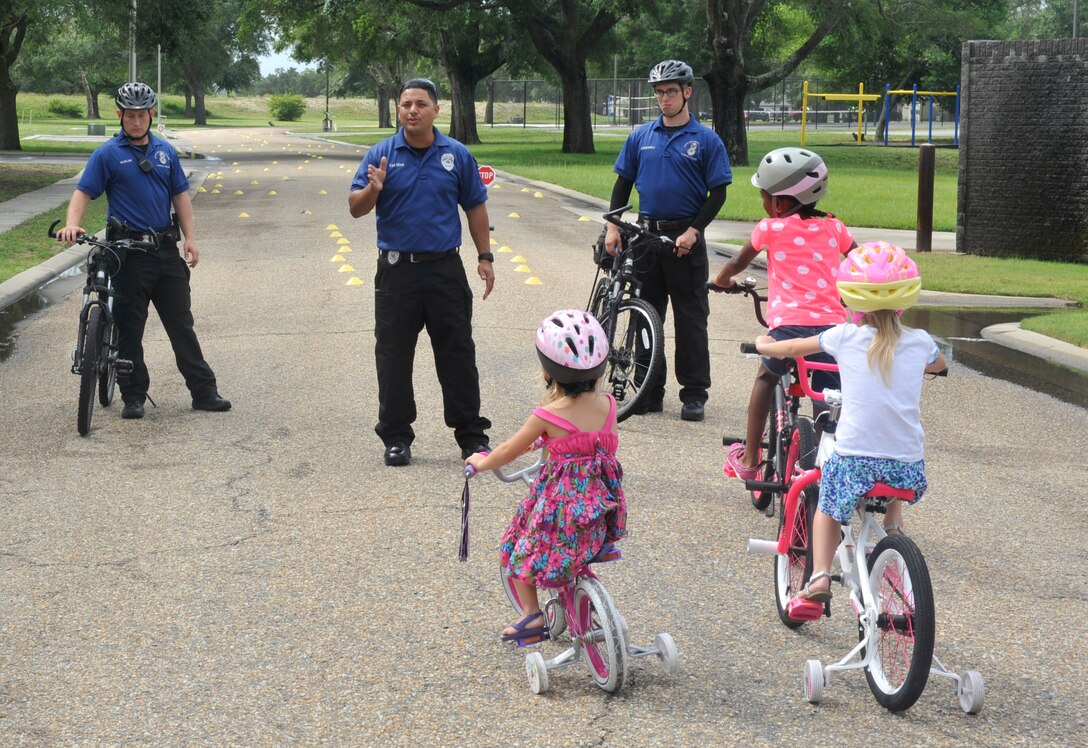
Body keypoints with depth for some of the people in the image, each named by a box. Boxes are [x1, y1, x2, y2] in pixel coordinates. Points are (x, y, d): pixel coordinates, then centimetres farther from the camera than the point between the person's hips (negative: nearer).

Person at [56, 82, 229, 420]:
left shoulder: (165, 151, 10)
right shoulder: (108, 154, -3)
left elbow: (180, 195, 13)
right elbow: (83, 191, -9)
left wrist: (190, 238, 5)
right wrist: (71, 225, -27)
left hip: (166, 249, 4)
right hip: (129, 251, -4)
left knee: (181, 322, 7)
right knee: (129, 328, 3)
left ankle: (204, 391, 11)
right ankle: (133, 397, 11)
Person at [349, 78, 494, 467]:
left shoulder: (456, 155, 4)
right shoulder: (381, 155, 1)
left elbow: (475, 208, 11)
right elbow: (355, 208, -2)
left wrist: (484, 256, 6)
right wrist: (373, 189, -23)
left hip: (445, 269, 0)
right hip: (396, 270, 0)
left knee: (457, 354, 4)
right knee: (393, 357, 4)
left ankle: (471, 435, 13)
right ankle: (396, 438, 13)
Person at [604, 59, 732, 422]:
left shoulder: (706, 140, -1)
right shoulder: (641, 136, 9)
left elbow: (718, 193, -3)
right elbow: (623, 183, 13)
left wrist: (693, 231, -13)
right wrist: (613, 227, 2)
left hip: (685, 239, -4)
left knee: (690, 317, 0)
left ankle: (694, 393, 6)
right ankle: (650, 391, 15)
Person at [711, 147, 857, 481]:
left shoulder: (771, 227, 8)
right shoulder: (833, 227, 17)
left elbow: (739, 262, 22)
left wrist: (721, 280, 43)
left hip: (790, 323, -2)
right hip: (833, 324, 2)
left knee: (766, 378, 24)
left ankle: (749, 459, 23)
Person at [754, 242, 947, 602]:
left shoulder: (845, 336, -1)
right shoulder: (919, 342, 5)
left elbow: (794, 348, 15)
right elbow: (938, 364, 31)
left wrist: (765, 345, 35)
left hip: (853, 460, -2)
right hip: (908, 464, 3)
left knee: (828, 508, 23)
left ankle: (819, 576, 7)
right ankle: (893, 528, 26)